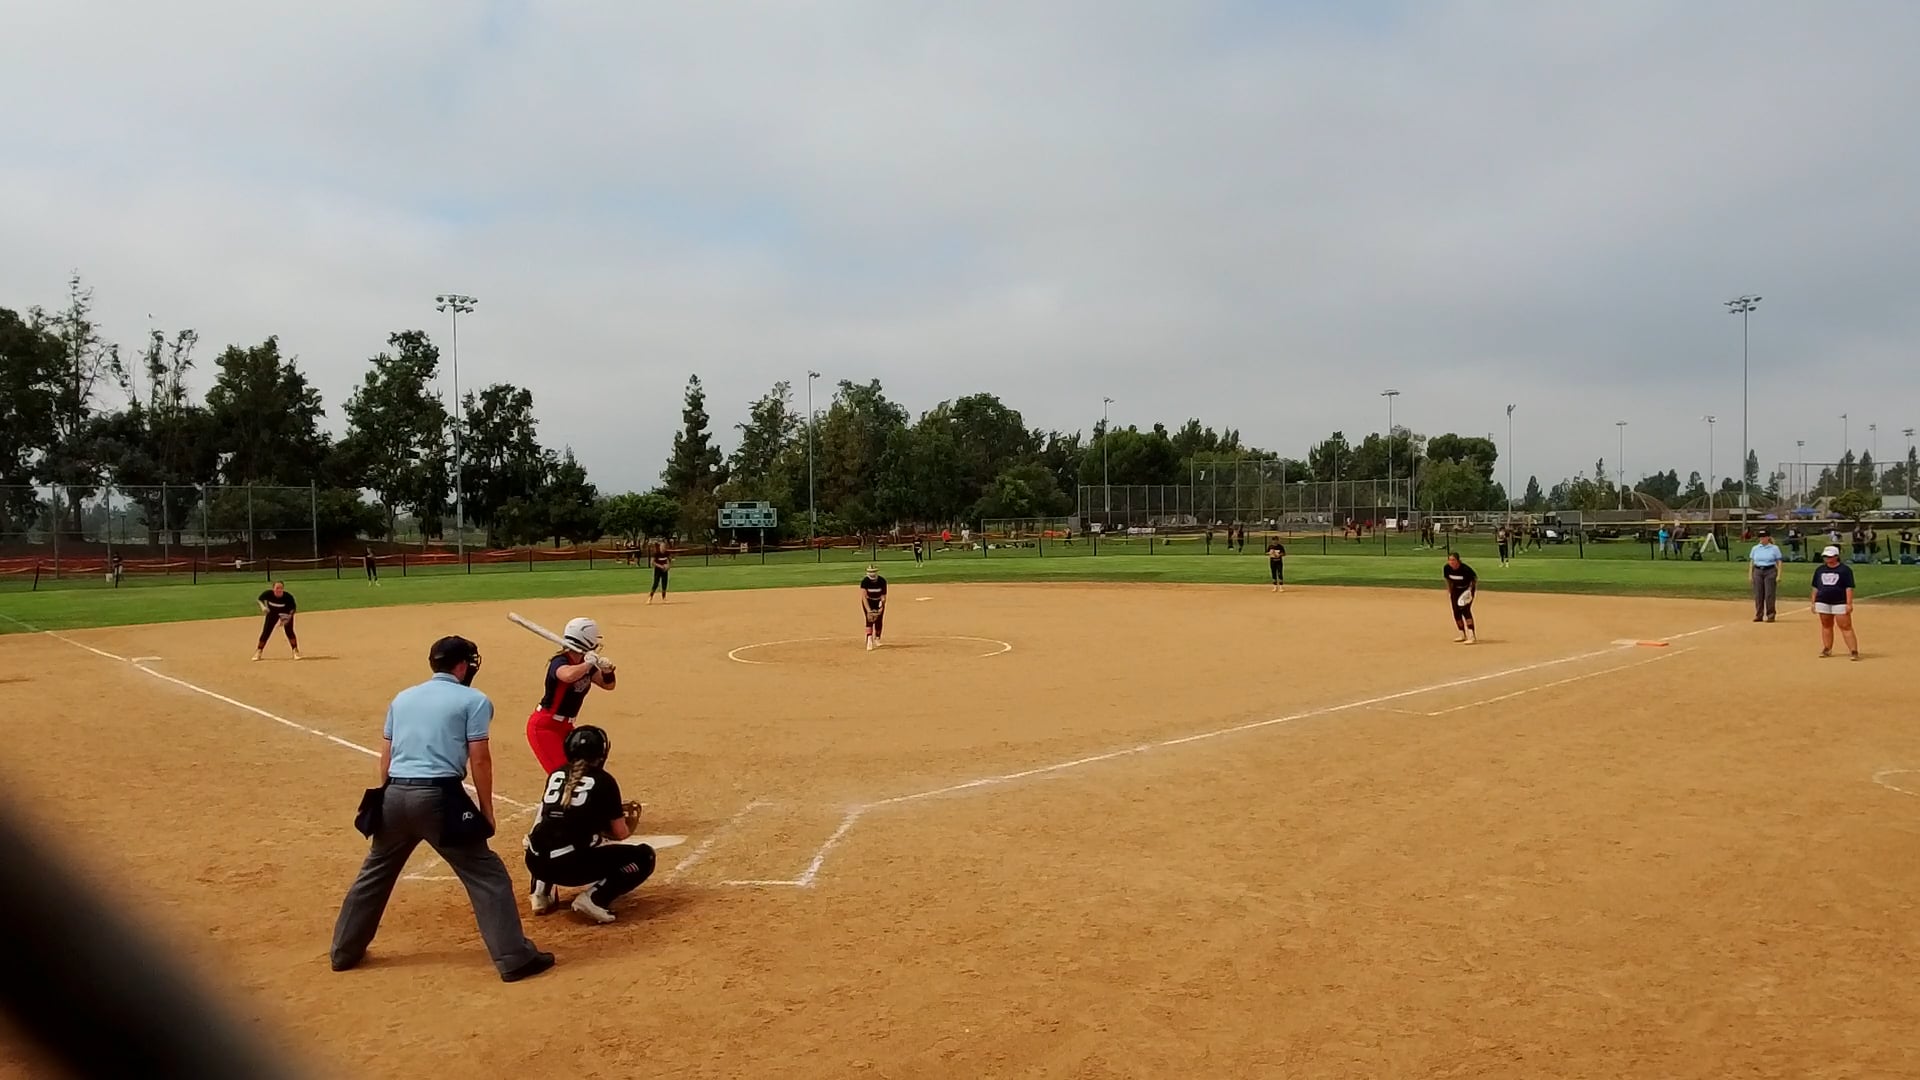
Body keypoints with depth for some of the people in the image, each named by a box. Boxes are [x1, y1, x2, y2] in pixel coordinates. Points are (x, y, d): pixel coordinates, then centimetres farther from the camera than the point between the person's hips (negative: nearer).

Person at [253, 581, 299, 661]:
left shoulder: (288, 597, -31)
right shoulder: (268, 594, -28)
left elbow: (293, 608, -18)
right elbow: (259, 599, -10)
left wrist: (286, 620, -28)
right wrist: (263, 606, -30)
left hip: (286, 614, -2)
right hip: (272, 613, 2)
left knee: (289, 631, -16)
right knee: (266, 632, 1)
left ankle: (296, 651, -4)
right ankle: (258, 652, 17)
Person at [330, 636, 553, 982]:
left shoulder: (402, 697, 17)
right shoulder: (473, 700, 1)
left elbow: (386, 757, 17)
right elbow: (479, 759, -5)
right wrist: (486, 812, 1)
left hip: (395, 794, 6)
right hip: (439, 796, -6)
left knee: (374, 874, 25)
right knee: (487, 876, 0)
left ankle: (345, 951, 37)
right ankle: (514, 958, -3)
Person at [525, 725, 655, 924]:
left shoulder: (555, 775, 17)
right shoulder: (604, 781, 3)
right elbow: (621, 833, 8)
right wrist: (632, 820, 30)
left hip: (536, 862, 6)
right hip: (573, 866, -6)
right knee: (644, 856, 8)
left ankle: (542, 892, 20)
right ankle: (595, 898, -10)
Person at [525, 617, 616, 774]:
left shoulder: (585, 663, 2)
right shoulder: (560, 661, -22)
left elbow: (608, 684, 7)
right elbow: (569, 675, -47)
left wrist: (607, 670, -13)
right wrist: (589, 664, -32)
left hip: (565, 726, 9)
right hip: (544, 727, -9)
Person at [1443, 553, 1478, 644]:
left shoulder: (1465, 569, -29)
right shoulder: (1446, 568, -16)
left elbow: (1475, 578, -12)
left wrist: (1471, 588, -21)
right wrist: (1449, 593, 5)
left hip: (1467, 589, -5)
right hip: (1455, 590, 5)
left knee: (1465, 610, -20)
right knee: (1456, 612, 5)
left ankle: (1471, 636, -23)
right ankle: (1463, 635, 22)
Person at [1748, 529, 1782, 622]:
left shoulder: (1774, 548, 2)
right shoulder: (1755, 548, 10)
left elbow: (1779, 563, 0)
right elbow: (1751, 562, 11)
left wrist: (1778, 575, -8)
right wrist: (1750, 575, 6)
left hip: (1770, 572, -3)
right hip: (1758, 571, 3)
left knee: (1770, 594, -5)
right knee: (1758, 595, 2)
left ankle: (1770, 615, 3)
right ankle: (1758, 615, 9)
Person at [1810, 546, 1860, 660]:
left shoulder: (1845, 569, -4)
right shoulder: (1819, 569, 11)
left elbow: (1849, 588, -8)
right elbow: (1815, 587, 15)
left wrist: (1849, 603, -13)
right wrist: (1813, 602, 12)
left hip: (1840, 603, -4)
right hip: (1823, 602, 5)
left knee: (1846, 627, -7)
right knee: (1826, 625, 10)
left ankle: (1854, 651, -9)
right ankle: (1827, 649, 17)